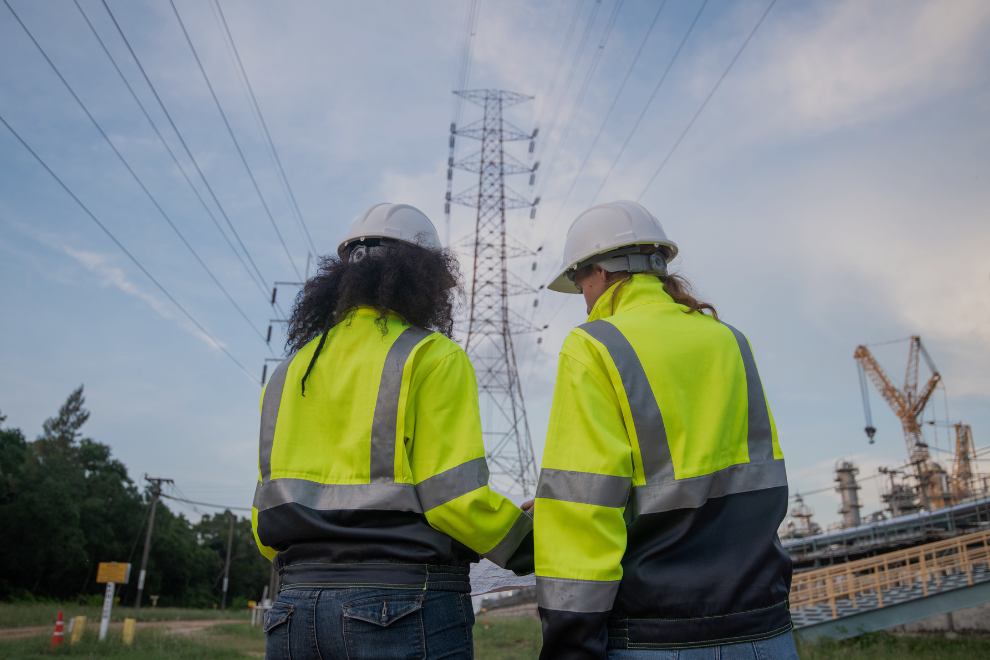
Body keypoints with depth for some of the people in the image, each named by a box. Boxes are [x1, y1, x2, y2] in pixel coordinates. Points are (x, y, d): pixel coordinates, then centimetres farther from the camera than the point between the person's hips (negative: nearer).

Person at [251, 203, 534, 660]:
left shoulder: (289, 372, 13)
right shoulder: (432, 356, -5)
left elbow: (268, 522, 12)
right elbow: (455, 497, -14)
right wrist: (536, 547, 3)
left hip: (294, 612, 6)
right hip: (408, 615, -6)